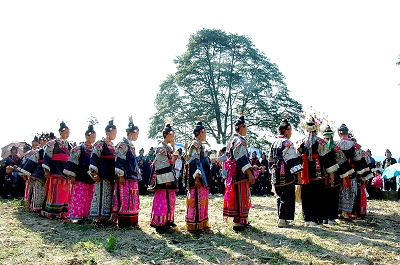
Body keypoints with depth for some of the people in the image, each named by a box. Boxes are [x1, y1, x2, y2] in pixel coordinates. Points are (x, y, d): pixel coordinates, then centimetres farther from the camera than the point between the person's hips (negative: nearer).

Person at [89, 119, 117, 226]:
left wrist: (116, 174, 19)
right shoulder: (100, 143, -6)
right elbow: (94, 158, -13)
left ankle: (106, 217, 17)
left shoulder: (112, 145, 19)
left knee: (109, 196, 10)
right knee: (101, 195, -6)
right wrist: (95, 173, -19)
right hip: (103, 175, -8)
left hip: (111, 175, 8)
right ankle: (98, 218, 0)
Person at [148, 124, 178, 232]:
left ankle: (168, 220, 26)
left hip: (168, 178, 10)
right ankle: (160, 223, 3)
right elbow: (161, 165, -20)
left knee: (170, 199, 15)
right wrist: (167, 180, -21)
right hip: (163, 179, -10)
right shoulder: (161, 148, -13)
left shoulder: (168, 147, 16)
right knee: (162, 200, -5)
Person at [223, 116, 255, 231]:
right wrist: (250, 174, -21)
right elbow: (242, 159, -21)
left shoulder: (232, 139, 16)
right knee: (240, 196, -5)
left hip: (233, 173, 10)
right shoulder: (240, 140, -15)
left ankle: (242, 221, 24)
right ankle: (238, 222, 1)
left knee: (237, 196, 14)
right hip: (240, 173, -10)